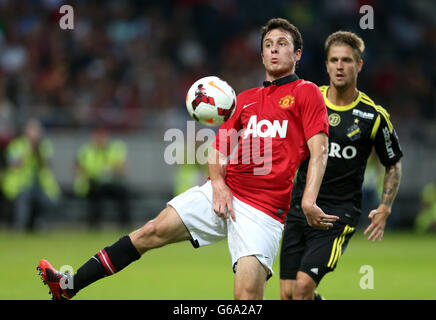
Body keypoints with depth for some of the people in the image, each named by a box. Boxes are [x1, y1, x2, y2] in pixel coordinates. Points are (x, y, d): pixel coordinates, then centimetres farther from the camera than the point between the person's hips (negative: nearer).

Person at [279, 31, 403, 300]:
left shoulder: (374, 116, -4)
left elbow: (394, 165, 9)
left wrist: (384, 209, -4)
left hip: (340, 214, -4)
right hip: (300, 207, 4)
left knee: (303, 285, -19)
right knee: (288, 292, 0)